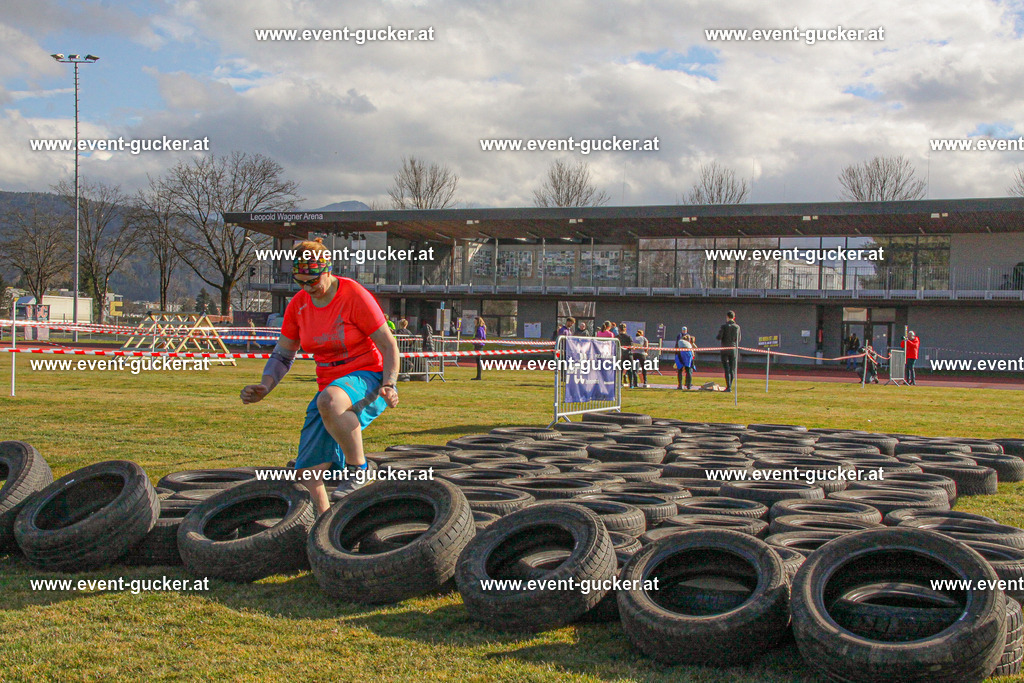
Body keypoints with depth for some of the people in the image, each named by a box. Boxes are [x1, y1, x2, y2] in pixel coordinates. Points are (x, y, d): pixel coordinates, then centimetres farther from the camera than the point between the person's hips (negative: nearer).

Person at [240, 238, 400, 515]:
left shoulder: (355, 296, -12)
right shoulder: (298, 305, 4)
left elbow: (389, 346, -9)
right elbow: (282, 355, 12)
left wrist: (388, 385, -23)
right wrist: (265, 387, -5)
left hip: (366, 378, -6)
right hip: (330, 388, 6)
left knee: (329, 401, -42)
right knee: (307, 472, -3)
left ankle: (358, 468, -22)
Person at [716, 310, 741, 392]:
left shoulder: (724, 326, -8)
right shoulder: (737, 327, 2)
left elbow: (719, 338, -12)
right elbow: (738, 339, 8)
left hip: (725, 350, -3)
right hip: (734, 350, 3)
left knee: (726, 369, -4)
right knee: (732, 369, 9)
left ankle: (728, 386, -11)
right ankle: (730, 386, 10)